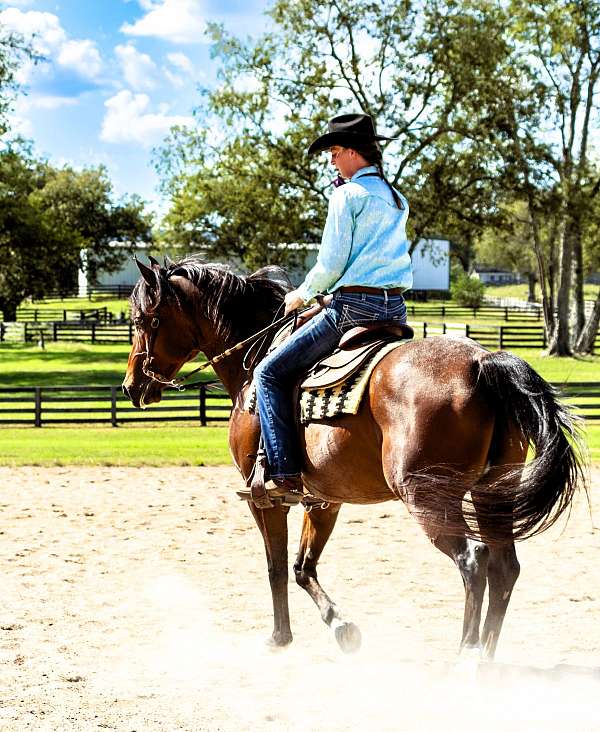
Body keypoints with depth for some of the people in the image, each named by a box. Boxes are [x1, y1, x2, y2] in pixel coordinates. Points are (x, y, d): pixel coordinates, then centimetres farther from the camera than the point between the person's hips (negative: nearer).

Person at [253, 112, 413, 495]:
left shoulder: (348, 194, -8)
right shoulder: (398, 200, 17)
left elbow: (331, 263, -10)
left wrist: (302, 295, 7)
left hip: (354, 306, -8)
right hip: (395, 307, 8)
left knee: (270, 373, -2)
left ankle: (285, 474, -11)